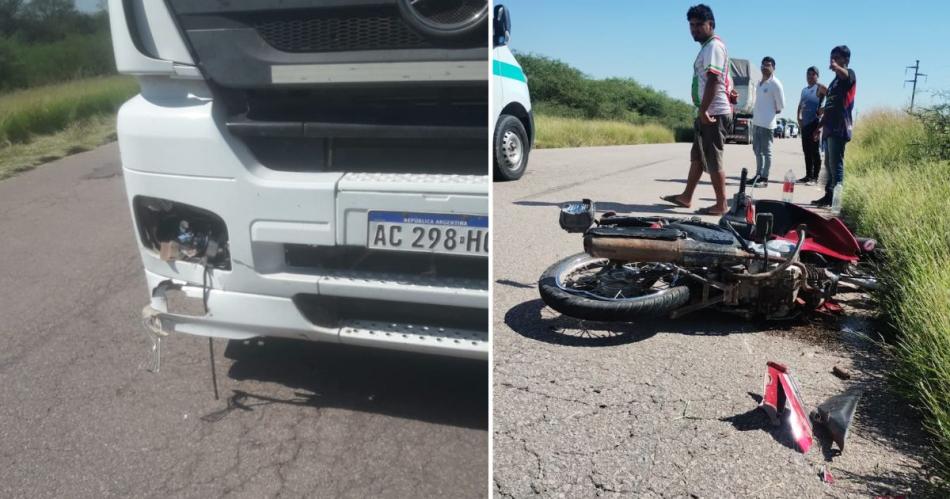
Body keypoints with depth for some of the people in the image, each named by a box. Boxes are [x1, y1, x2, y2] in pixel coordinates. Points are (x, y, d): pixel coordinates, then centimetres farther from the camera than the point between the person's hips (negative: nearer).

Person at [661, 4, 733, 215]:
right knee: (697, 156, 15)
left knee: (713, 160, -6)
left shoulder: (713, 46, -12)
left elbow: (713, 80, -22)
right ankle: (686, 196, 24)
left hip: (713, 113, -11)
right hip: (708, 112, 11)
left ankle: (721, 205, 0)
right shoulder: (708, 47, 20)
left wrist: (703, 110, -26)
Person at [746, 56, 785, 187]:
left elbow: (781, 105, -8)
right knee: (757, 149, 13)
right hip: (756, 121, 9)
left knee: (766, 151, -5)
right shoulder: (759, 83, 15)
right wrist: (754, 113, 10)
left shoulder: (775, 84, -9)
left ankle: (764, 178, -3)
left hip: (767, 122, -9)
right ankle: (758, 175, 21)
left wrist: (771, 113, 2)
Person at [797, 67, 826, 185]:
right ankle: (808, 175, 16)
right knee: (806, 151, 9)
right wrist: (799, 118, 9)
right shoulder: (804, 90, 18)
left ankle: (815, 177, -5)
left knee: (814, 151, -6)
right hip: (804, 124, 7)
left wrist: (823, 109, -15)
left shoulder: (820, 88, -3)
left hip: (814, 123, -7)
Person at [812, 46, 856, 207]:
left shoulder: (849, 74, -2)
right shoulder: (835, 81, 24)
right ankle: (828, 196, 17)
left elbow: (845, 75, -32)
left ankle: (835, 199, -11)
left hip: (840, 129, -9)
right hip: (830, 128, 10)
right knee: (829, 164, 11)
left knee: (836, 165, -11)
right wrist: (820, 126, 26)